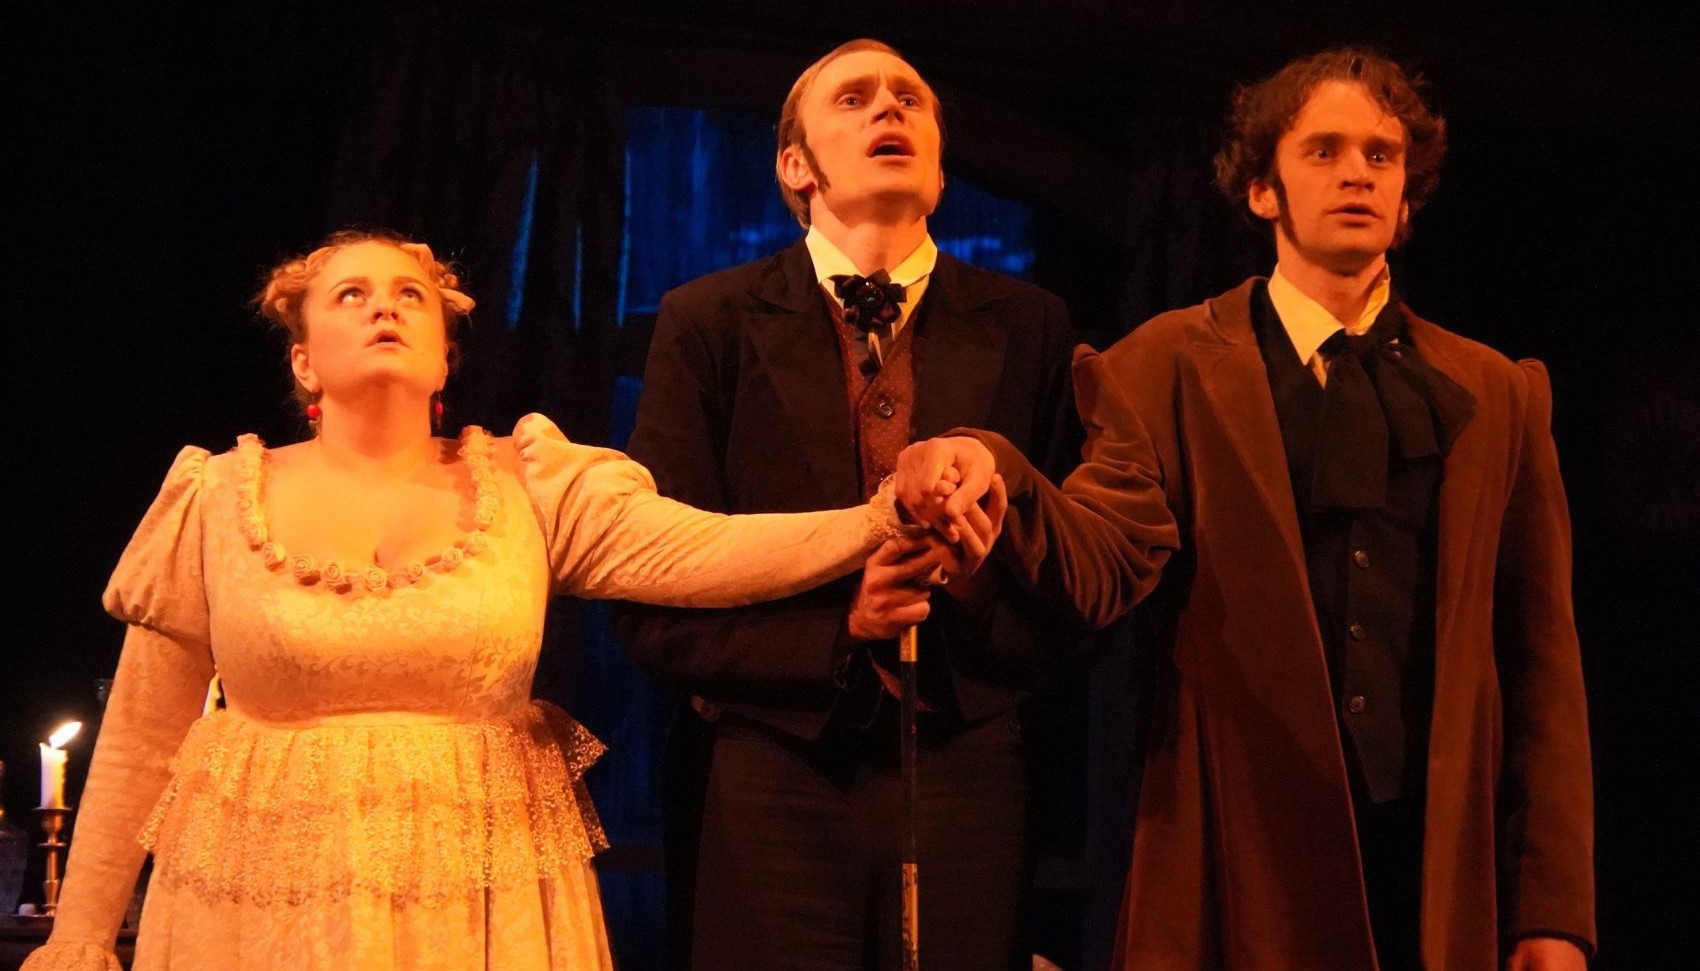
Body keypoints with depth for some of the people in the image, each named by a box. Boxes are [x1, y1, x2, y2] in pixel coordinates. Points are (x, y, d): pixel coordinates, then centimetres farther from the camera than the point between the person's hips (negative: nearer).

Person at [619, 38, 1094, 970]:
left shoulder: (1026, 325, 6)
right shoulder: (710, 322, 2)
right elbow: (657, 604, -2)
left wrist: (983, 581, -14)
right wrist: (837, 630, -17)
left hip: (966, 783, 1)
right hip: (772, 783, -1)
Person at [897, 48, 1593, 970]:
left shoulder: (1497, 394, 9)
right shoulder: (1172, 365, 4)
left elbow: (1538, 657, 6)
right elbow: (1097, 563, -11)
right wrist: (995, 472, -33)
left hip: (1446, 870, 2)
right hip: (1242, 866, -2)